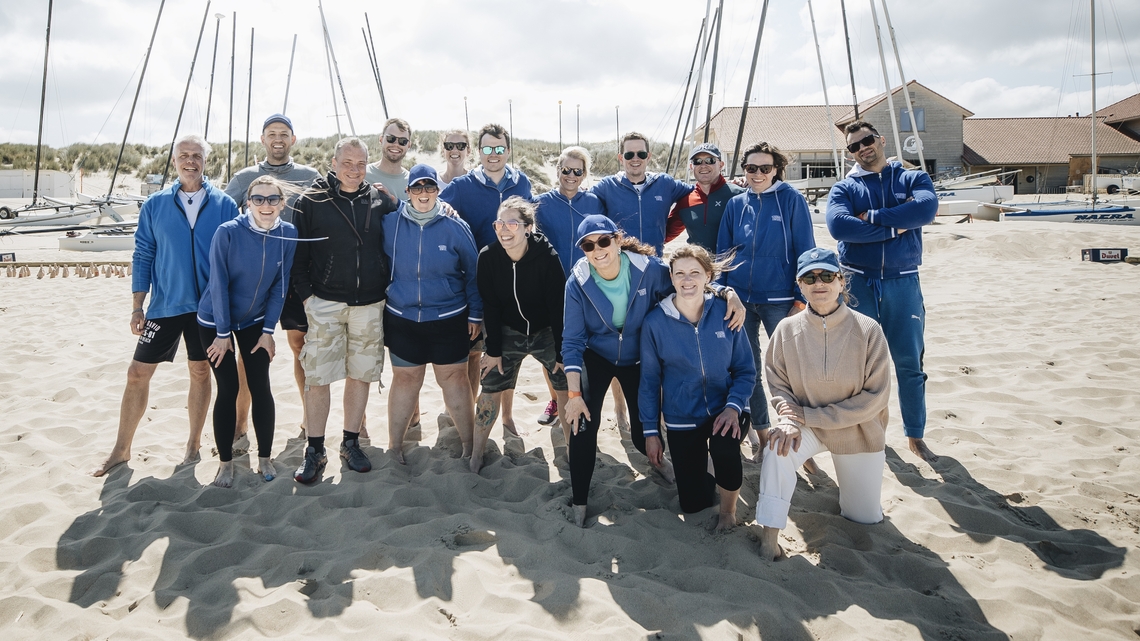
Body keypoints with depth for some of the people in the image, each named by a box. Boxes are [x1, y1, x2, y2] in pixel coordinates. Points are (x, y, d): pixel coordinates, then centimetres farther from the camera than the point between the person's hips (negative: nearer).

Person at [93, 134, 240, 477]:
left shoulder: (224, 205, -2)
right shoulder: (155, 205, 1)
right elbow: (143, 256, 3)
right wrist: (138, 307, -1)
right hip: (165, 304, 1)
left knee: (200, 371, 10)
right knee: (138, 373, 3)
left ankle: (193, 444, 25)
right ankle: (121, 450, 17)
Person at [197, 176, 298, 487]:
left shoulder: (288, 234, -12)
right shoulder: (228, 232, -22)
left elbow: (280, 286, -5)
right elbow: (218, 284, -17)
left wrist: (268, 330, -5)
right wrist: (223, 333, -13)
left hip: (255, 321, 3)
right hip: (215, 321, -2)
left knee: (261, 388, 1)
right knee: (227, 390, 0)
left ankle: (265, 458, 17)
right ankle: (226, 462, 15)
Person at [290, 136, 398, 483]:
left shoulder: (381, 201, 6)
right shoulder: (311, 201, -1)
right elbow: (297, 252, 1)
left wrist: (387, 287, 8)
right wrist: (306, 294, -5)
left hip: (369, 304, 2)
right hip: (325, 303, -2)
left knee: (360, 374, 8)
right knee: (317, 376, -2)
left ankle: (351, 442, 24)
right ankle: (314, 451, 11)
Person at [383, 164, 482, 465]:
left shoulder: (455, 227, -6)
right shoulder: (390, 225, -3)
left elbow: (473, 273, 1)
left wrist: (475, 314, 1)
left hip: (449, 319, -1)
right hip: (402, 320, 1)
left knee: (454, 378, 6)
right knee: (405, 380, 10)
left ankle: (469, 441, 20)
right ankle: (394, 444, 24)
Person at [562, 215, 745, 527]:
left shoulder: (649, 268, -23)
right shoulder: (578, 282, -21)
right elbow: (572, 341, -17)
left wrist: (729, 293, -30)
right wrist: (574, 393, -23)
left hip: (637, 359, 1)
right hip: (596, 357, 0)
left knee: (642, 433, 6)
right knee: (583, 423, -18)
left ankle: (657, 457, 46)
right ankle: (579, 502, 1)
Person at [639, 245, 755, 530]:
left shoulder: (725, 313, -9)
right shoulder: (655, 322, -10)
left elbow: (746, 370, -3)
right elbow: (649, 380, -1)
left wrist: (733, 406, -20)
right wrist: (650, 430, 0)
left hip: (725, 412, -1)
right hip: (682, 419, 1)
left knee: (724, 443, -35)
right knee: (693, 503, 4)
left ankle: (728, 510, -3)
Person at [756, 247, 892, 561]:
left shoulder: (868, 330, -19)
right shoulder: (787, 329, -14)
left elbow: (875, 396, -18)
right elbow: (778, 385, -5)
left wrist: (808, 415, -20)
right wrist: (789, 418, -27)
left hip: (859, 432, 0)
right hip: (807, 427, 0)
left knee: (866, 517, 10)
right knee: (778, 447, -33)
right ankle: (769, 533, -18)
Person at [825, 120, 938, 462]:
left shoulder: (913, 178, 7)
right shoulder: (844, 188, 5)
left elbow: (926, 209, -16)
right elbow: (838, 225, -17)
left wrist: (873, 216, -14)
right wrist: (895, 228, -13)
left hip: (902, 283, 0)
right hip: (857, 283, 0)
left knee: (910, 363, 5)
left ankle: (915, 435, 21)